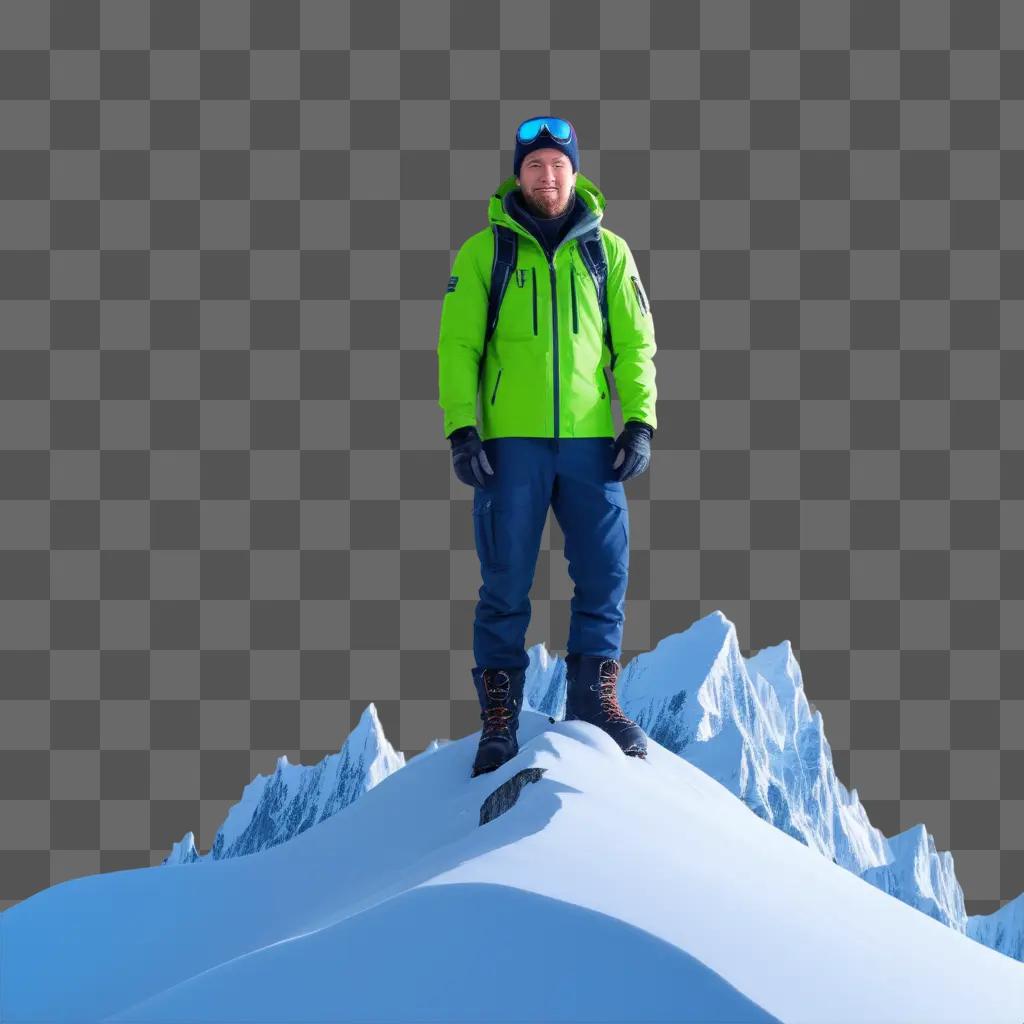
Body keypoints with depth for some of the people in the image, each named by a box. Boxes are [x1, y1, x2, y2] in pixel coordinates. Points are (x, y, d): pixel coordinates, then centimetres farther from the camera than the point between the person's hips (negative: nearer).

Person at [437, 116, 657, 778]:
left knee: (605, 571, -1)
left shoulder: (608, 251, 11)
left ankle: (594, 693, 14)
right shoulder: (484, 251, 6)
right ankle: (500, 714, 9)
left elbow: (636, 343, 10)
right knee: (506, 581, 0)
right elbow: (458, 344, 3)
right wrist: (461, 429, -8)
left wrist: (641, 421, -2)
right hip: (511, 441, -1)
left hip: (591, 439, 2)